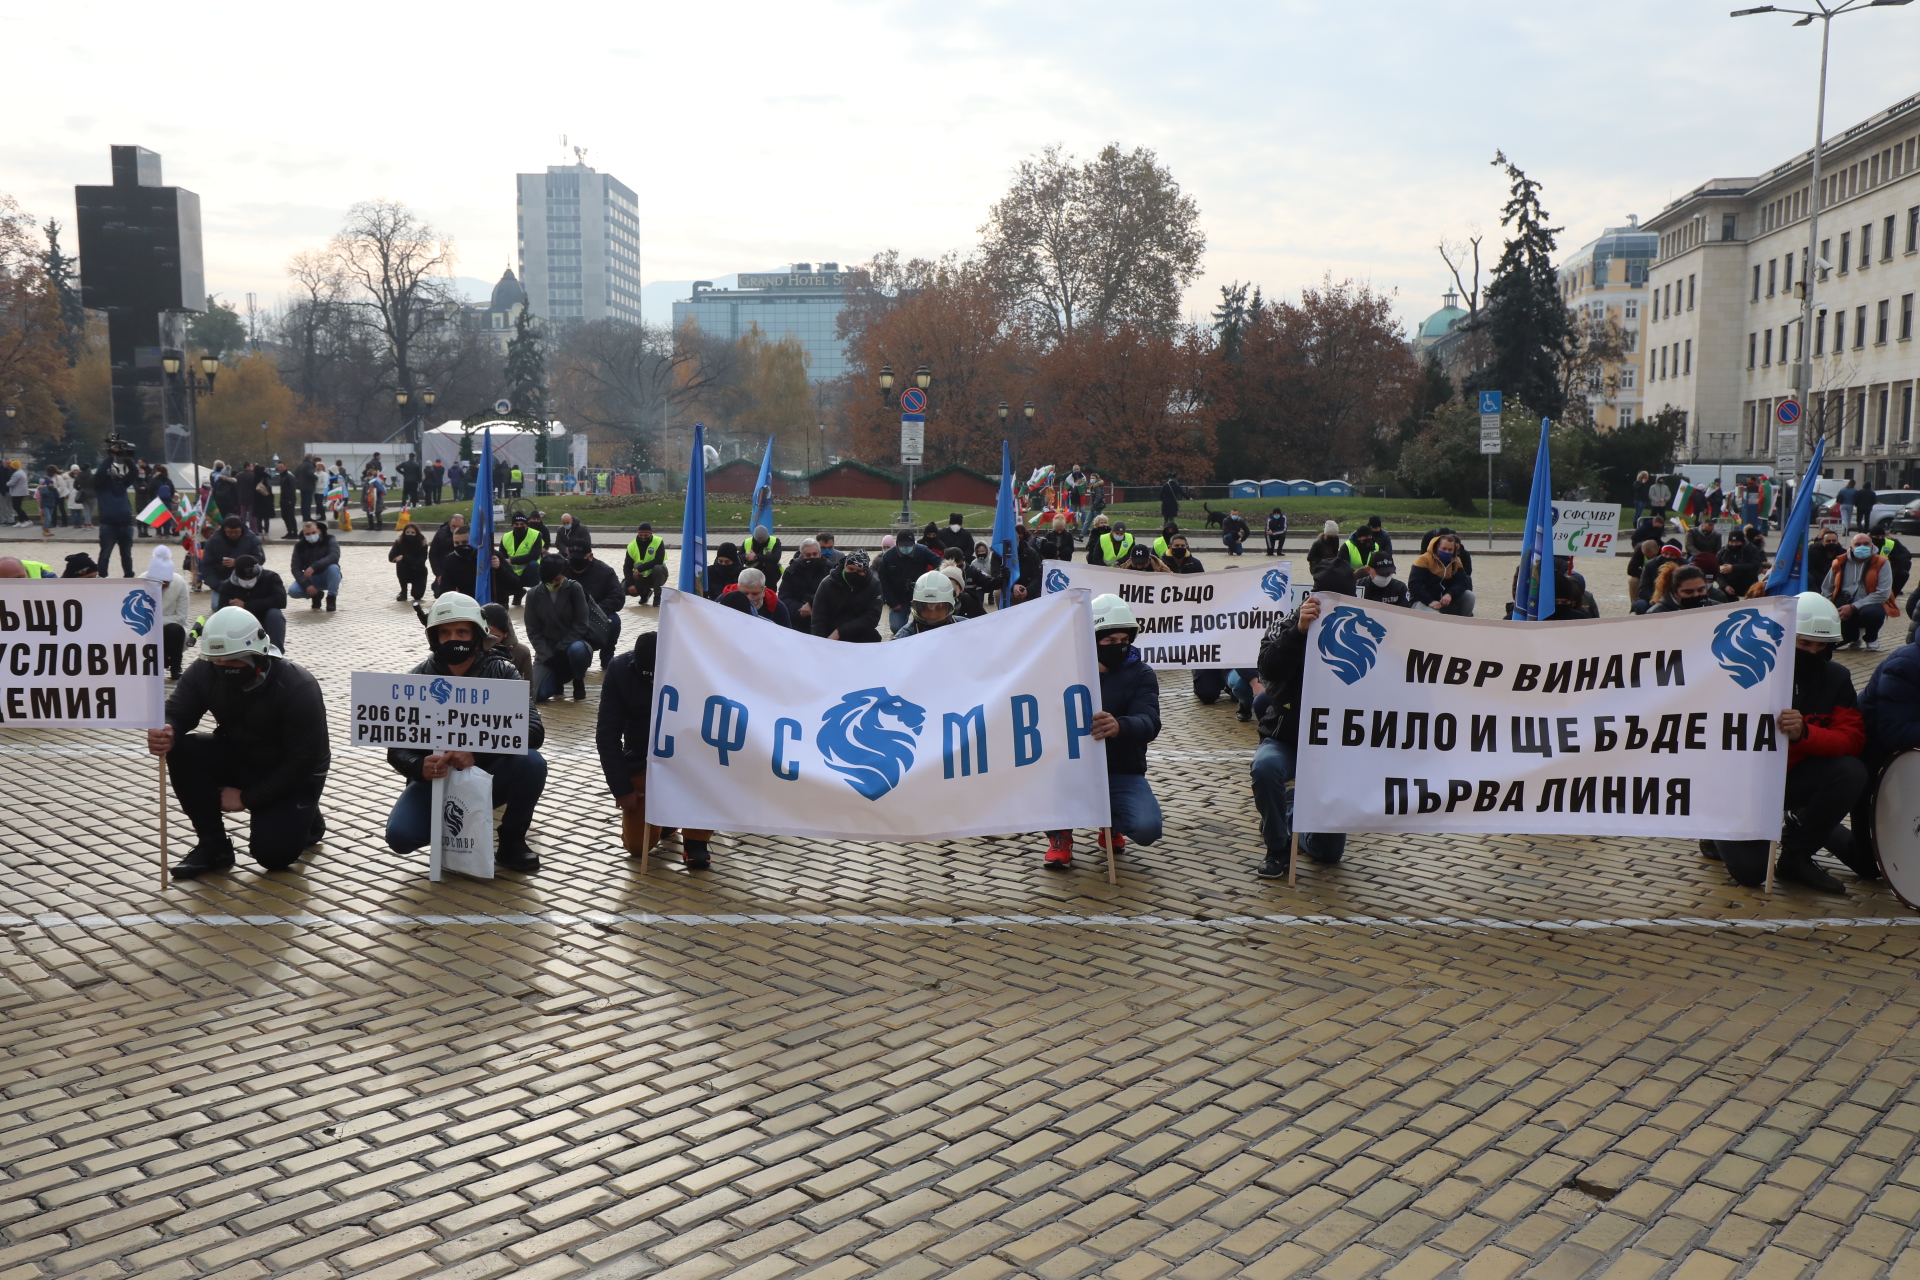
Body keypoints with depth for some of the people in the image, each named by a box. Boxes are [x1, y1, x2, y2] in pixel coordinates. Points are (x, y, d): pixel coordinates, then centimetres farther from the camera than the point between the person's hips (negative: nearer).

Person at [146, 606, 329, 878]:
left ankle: (305, 818, 15)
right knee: (182, 752, -23)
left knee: (272, 854, -22)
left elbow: (303, 762, -24)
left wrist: (247, 798, -22)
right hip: (240, 760, 5)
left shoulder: (298, 689, -28)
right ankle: (214, 845, -8)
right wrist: (165, 734, -41)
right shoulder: (205, 672, -14)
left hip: (294, 777, -5)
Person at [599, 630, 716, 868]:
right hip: (642, 759, 1)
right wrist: (621, 788, -14)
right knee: (638, 845, -4)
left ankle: (696, 840, -15)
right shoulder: (620, 670, -17)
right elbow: (607, 734, -11)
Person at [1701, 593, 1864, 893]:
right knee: (1750, 871, -19)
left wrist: (1804, 733, -35)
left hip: (1795, 777, 4)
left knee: (1851, 773, -27)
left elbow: (1852, 738, -15)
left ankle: (1795, 853, -5)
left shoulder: (1836, 677, -2)